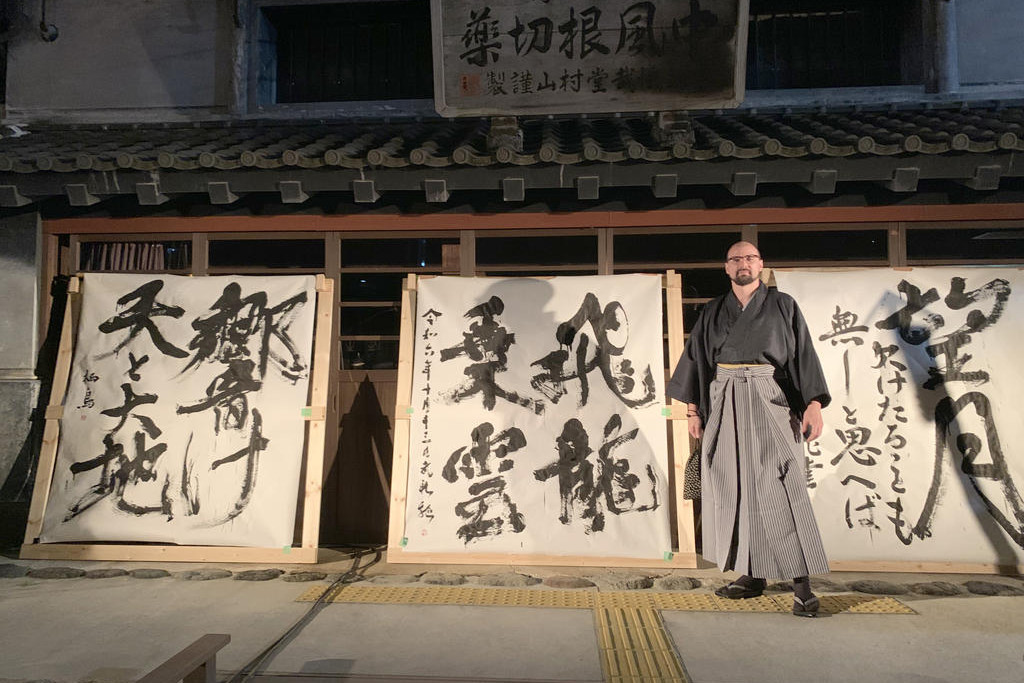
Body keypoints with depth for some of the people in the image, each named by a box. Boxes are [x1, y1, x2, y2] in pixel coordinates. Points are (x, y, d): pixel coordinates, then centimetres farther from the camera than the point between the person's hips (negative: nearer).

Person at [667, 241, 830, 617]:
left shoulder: (782, 305, 7)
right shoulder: (712, 312, 13)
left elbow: (804, 355, 1)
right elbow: (697, 359, 12)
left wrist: (814, 404, -10)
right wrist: (693, 410, 4)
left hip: (770, 403, -3)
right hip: (724, 405, 3)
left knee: (779, 488, -9)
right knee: (733, 488, 3)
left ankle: (802, 582, -3)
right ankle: (752, 576, 13)